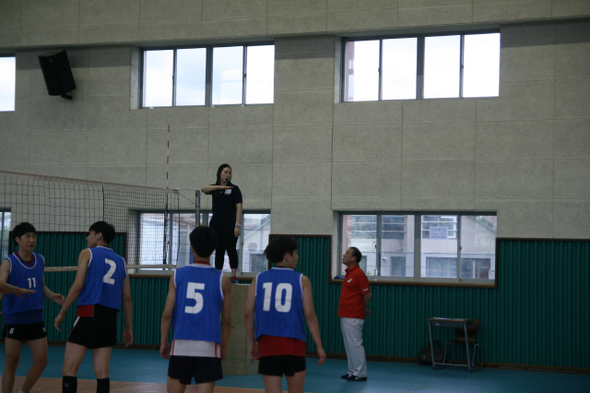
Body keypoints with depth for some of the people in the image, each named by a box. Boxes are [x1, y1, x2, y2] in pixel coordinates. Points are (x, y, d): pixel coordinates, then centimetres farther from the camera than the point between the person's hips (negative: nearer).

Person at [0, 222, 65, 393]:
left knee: (41, 361, 3)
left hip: (36, 319, 5)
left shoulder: (40, 260, 7)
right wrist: (16, 290, -42)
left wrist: (53, 296, 0)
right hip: (14, 320, -5)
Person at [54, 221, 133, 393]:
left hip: (88, 315, -5)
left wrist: (62, 313, 0)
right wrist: (128, 328, 18)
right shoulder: (120, 261, 17)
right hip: (110, 319, 5)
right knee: (102, 373, 6)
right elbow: (127, 298, 14)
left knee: (69, 370, -3)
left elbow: (77, 286, -7)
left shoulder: (87, 253, 4)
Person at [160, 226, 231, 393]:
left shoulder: (178, 275, 2)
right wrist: (223, 347, 15)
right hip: (209, 348, -1)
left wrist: (163, 342, 12)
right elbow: (226, 320, 3)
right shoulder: (222, 280, 1)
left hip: (181, 346, 1)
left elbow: (167, 314, 0)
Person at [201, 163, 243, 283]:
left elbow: (239, 208, -5)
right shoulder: (214, 188, 12)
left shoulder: (234, 189, 1)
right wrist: (220, 186, -17)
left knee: (231, 250, -6)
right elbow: (204, 189, -9)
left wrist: (237, 225, -15)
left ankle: (233, 277, -6)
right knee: (219, 251, 7)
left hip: (229, 225, -4)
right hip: (216, 224, 4)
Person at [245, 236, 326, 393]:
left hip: (266, 344, 2)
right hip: (293, 345, -2)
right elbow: (310, 315, -3)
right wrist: (319, 346, 3)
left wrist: (252, 343, 14)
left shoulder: (259, 279, 7)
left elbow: (248, 313, 4)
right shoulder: (301, 280, 0)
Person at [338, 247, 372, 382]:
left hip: (353, 317, -10)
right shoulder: (349, 273, 15)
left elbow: (367, 294, -16)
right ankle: (352, 372, 19)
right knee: (349, 345, 13)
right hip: (345, 315, 10)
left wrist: (365, 310, -4)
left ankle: (360, 374, -1)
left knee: (355, 345, -6)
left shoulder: (359, 274, -15)